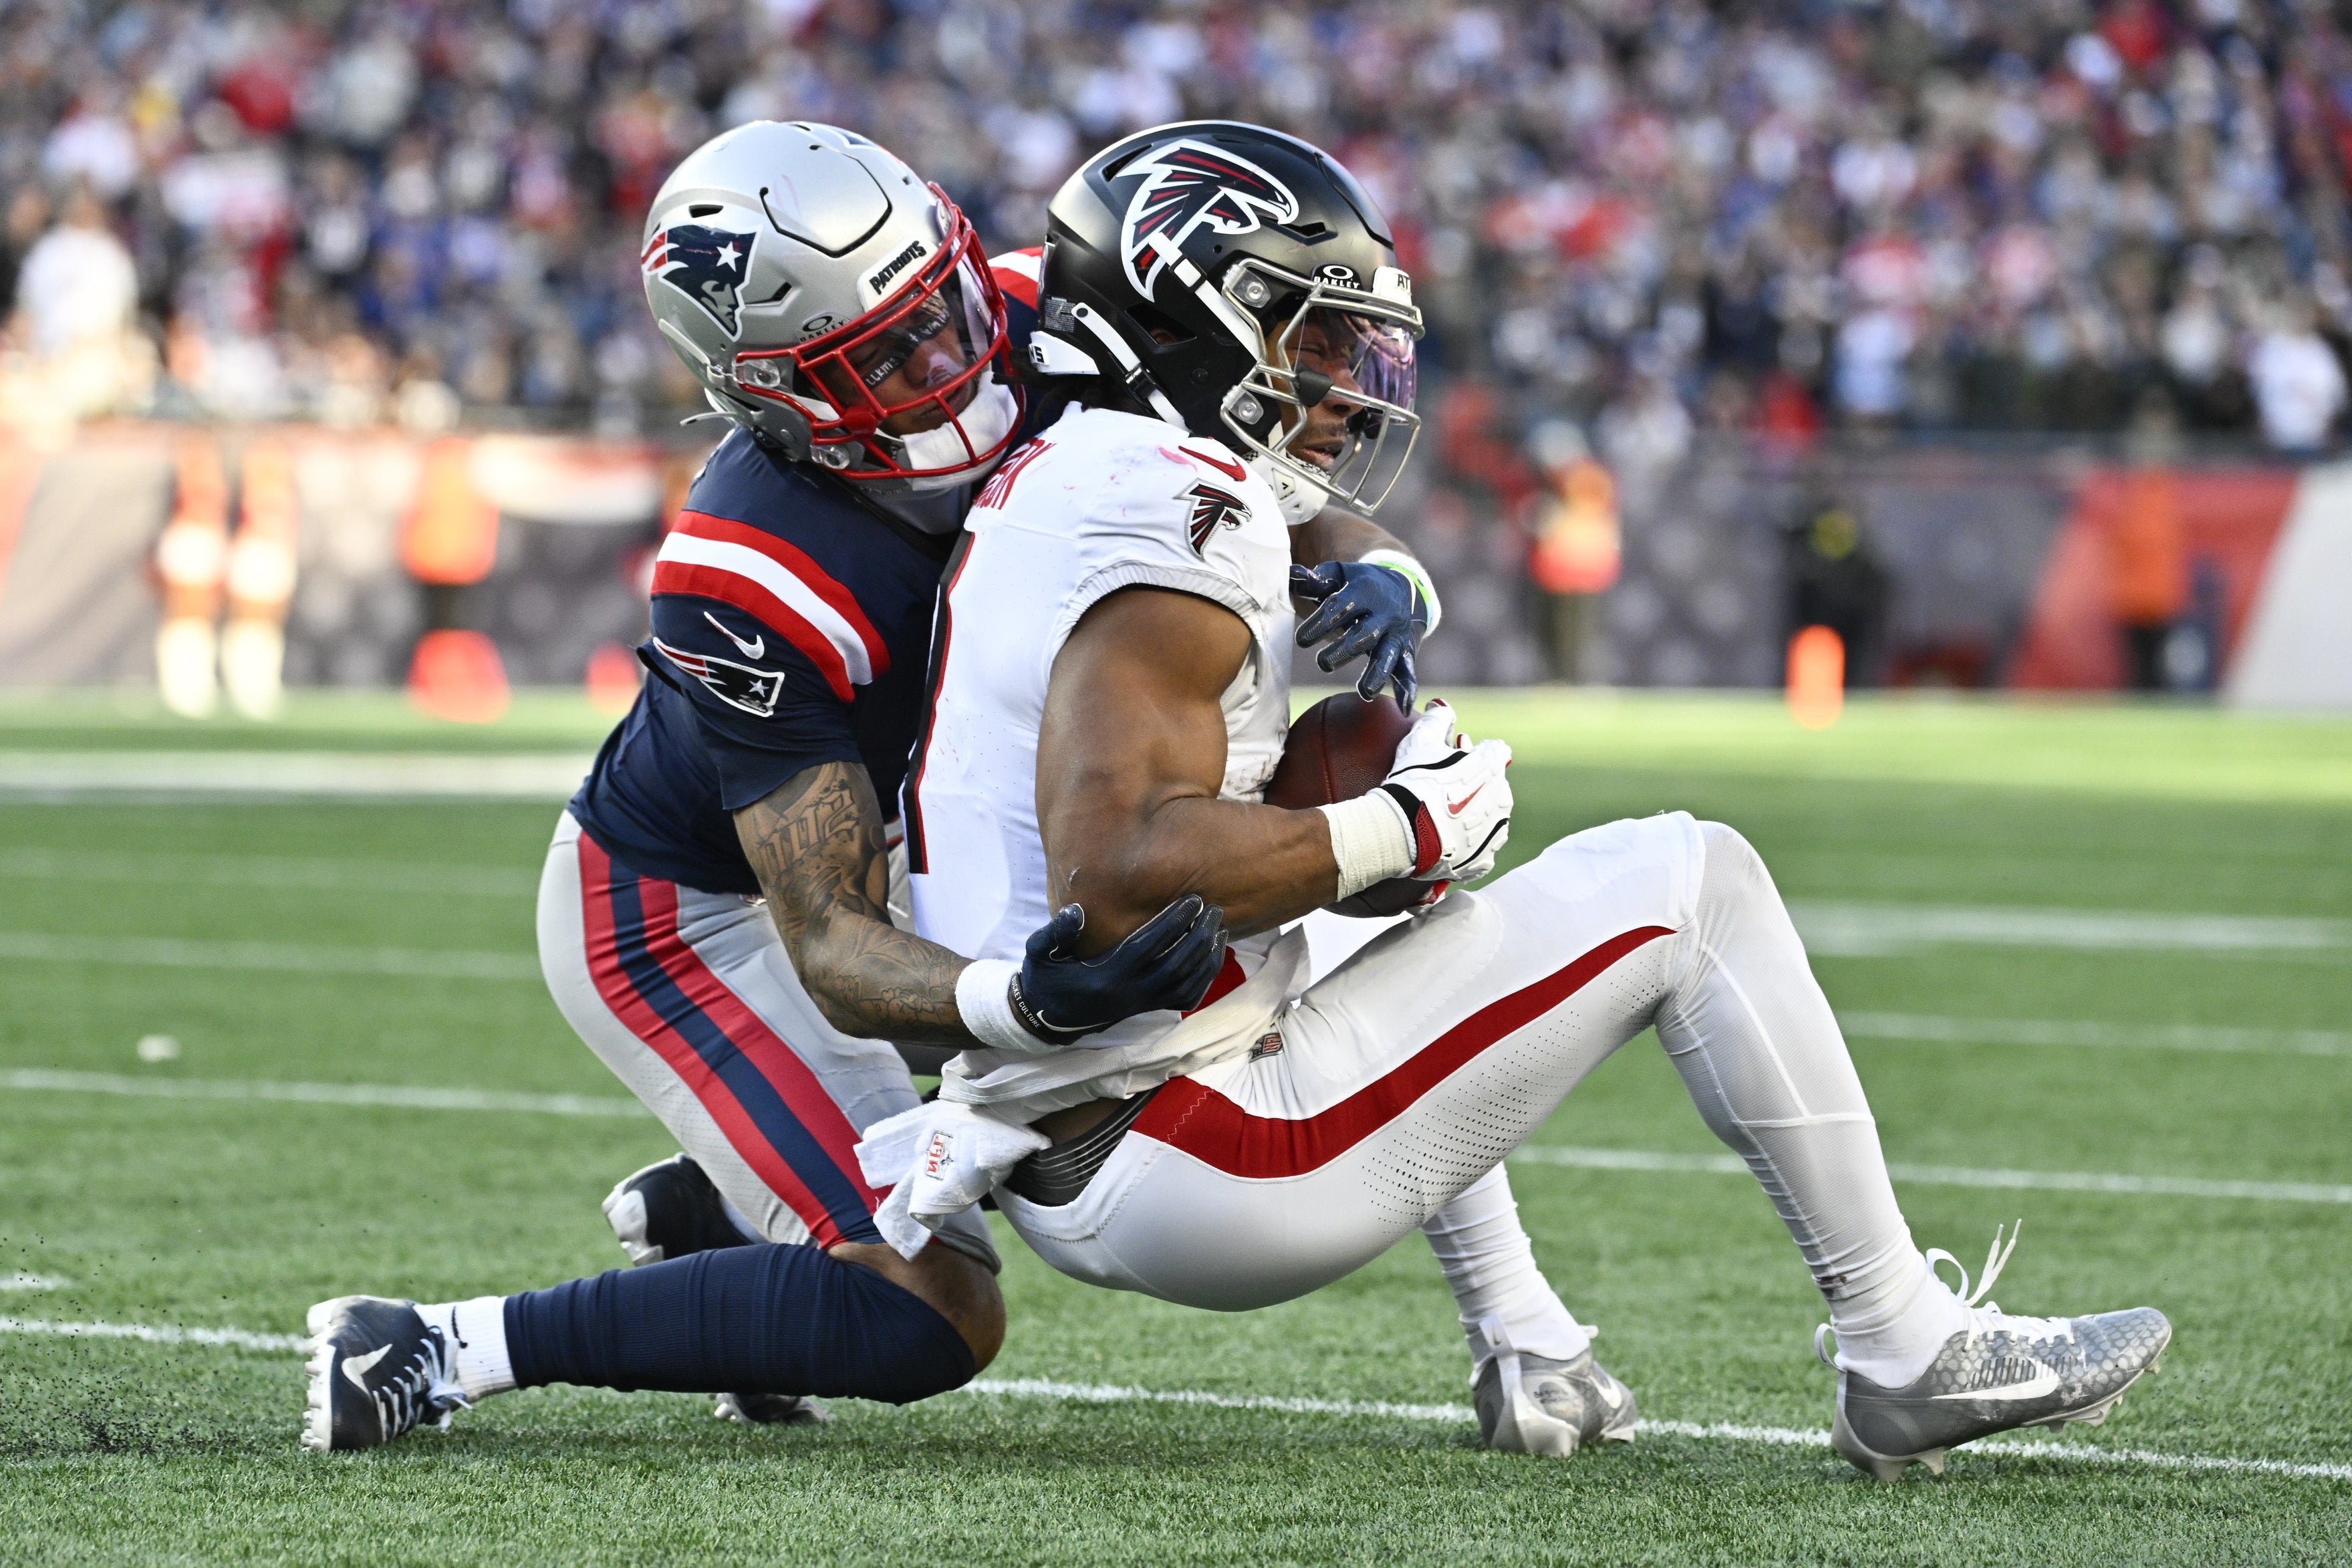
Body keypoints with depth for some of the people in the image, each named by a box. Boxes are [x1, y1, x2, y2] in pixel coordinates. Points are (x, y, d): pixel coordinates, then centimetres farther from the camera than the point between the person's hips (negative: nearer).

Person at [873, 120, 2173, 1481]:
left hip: (1058, 1169, 10)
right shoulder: (1172, 506, -16)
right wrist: (1401, 831, -15)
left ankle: (1521, 1348, 29)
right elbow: (1118, 875, -27)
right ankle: (1912, 1358, 4)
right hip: (1179, 1166, -10)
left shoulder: (1053, 487, 15)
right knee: (1687, 885, -2)